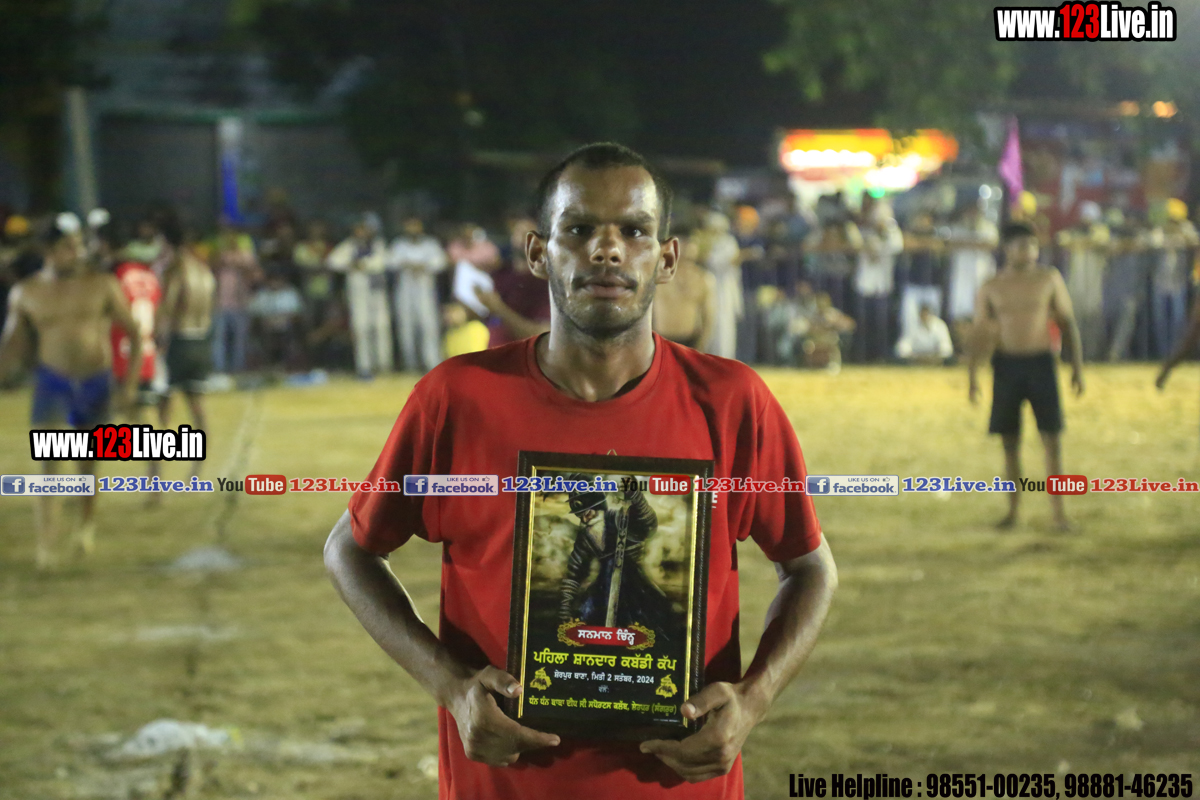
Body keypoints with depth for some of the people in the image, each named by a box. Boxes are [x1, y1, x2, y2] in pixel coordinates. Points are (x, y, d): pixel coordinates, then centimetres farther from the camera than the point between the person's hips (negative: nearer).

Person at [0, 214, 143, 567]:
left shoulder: (103, 286, -5)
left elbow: (134, 334, 1)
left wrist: (130, 384, -7)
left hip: (96, 383, 0)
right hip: (53, 383, 0)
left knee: (89, 461, 10)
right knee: (49, 459, -16)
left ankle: (87, 522, 38)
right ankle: (46, 542, -18)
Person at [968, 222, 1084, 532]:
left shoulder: (1049, 279, 3)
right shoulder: (991, 288, 4)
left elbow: (1067, 323, 5)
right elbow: (979, 334, 5)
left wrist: (1077, 366, -1)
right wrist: (972, 375, -5)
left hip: (1041, 363, -1)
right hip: (1006, 364, 1)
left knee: (1051, 436, -7)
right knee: (1010, 441, 3)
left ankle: (1057, 510, -5)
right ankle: (1012, 509, 12)